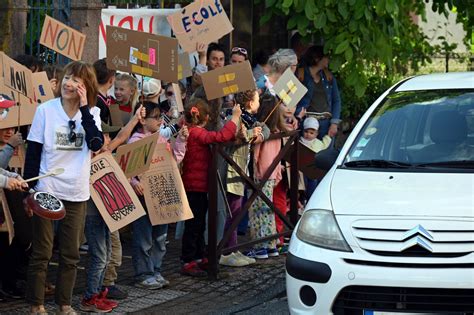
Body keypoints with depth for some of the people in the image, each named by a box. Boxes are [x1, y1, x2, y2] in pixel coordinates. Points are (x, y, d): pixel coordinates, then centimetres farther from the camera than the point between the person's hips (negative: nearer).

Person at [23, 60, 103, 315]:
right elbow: (33, 152, -2)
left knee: (70, 254, 10)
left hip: (77, 194, 3)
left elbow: (96, 144, -15)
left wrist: (84, 108, -15)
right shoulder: (46, 110, -4)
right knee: (41, 252, 3)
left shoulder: (91, 113, 4)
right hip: (46, 191, -3)